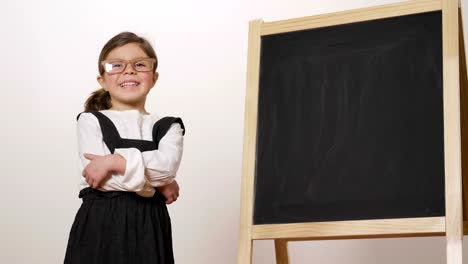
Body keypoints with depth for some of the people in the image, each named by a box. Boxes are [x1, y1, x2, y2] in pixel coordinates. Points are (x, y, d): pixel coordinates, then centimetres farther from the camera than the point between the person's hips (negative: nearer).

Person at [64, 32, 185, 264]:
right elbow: (95, 174, -9)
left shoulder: (167, 127, 10)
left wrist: (113, 161, -15)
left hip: (149, 225, 2)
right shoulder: (91, 121, 5)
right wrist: (155, 183, -5)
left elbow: (167, 165, -10)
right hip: (100, 224, -1)